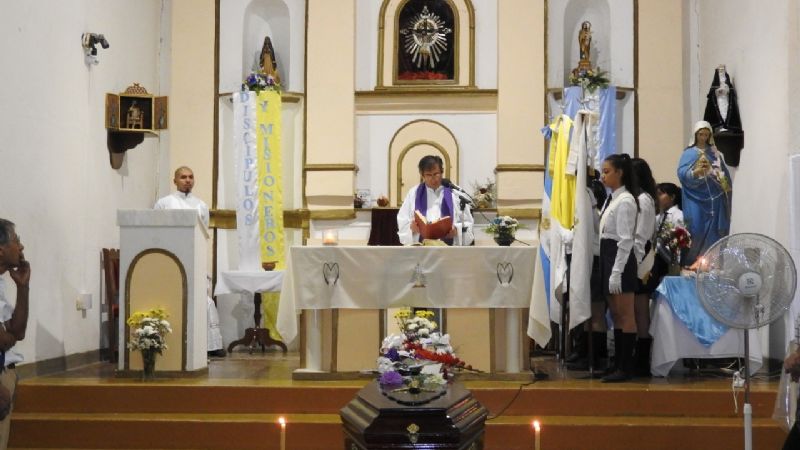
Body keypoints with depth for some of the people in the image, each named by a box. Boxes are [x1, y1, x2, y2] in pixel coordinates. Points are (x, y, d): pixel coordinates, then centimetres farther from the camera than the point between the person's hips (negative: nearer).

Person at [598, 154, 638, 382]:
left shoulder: (625, 201, -14)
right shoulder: (611, 199, 13)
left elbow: (625, 240, -18)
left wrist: (616, 273, -20)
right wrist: (609, 269, 12)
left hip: (620, 260, -10)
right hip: (608, 258, 10)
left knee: (625, 316, -2)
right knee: (616, 315, 13)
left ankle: (625, 368, 2)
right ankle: (617, 364, 20)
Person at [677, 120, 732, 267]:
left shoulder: (715, 153, 13)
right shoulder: (689, 153, 1)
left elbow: (725, 172, 15)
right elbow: (681, 173, -12)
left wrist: (725, 184, -2)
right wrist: (696, 171, -30)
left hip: (715, 199, 4)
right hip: (697, 199, -4)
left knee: (714, 231, 2)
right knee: (696, 230, -9)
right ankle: (692, 262, -2)